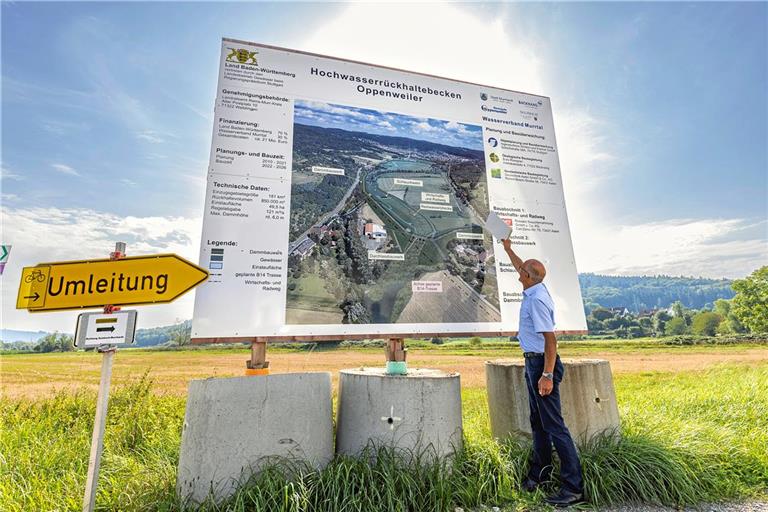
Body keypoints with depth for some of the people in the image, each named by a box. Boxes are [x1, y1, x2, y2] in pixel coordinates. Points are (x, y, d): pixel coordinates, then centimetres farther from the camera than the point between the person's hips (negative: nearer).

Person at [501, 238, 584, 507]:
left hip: (541, 363, -10)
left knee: (553, 425, -4)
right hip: (533, 363, 10)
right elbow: (522, 268, 27)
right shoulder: (534, 290, 7)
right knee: (538, 422, 19)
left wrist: (547, 375, -26)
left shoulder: (537, 299, -21)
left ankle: (574, 486, 6)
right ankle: (540, 471, 33)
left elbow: (550, 339, -25)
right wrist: (508, 249, 37)